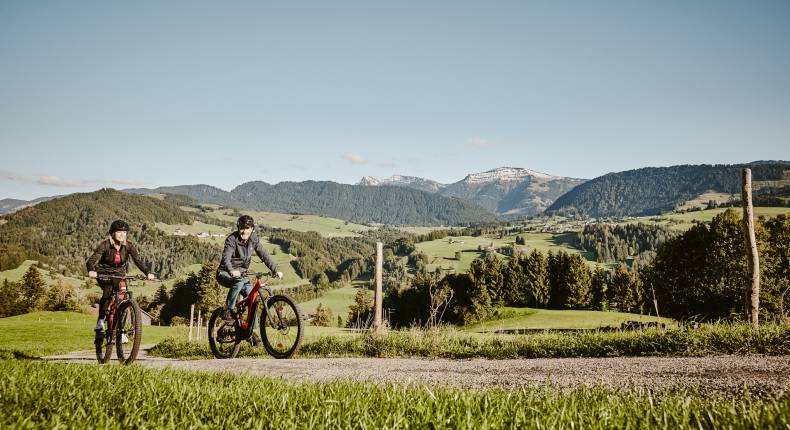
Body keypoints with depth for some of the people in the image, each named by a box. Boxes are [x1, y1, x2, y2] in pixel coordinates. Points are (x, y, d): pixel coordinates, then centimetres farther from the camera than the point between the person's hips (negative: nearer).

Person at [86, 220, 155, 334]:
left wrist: (147, 273, -42)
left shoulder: (129, 246, -13)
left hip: (119, 274, 3)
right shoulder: (105, 245, -20)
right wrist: (91, 271, -51)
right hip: (104, 273, -3)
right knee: (108, 291, -31)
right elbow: (91, 260, -28)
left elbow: (138, 260, -24)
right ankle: (101, 320, -14)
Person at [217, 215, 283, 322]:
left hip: (241, 274, 5)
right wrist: (231, 271, -53)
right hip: (225, 274, -5)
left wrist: (275, 271, -19)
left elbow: (264, 256, -6)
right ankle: (227, 310, -24)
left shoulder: (254, 239, -4)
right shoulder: (232, 239, -19)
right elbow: (226, 257, -33)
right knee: (239, 280, -37)